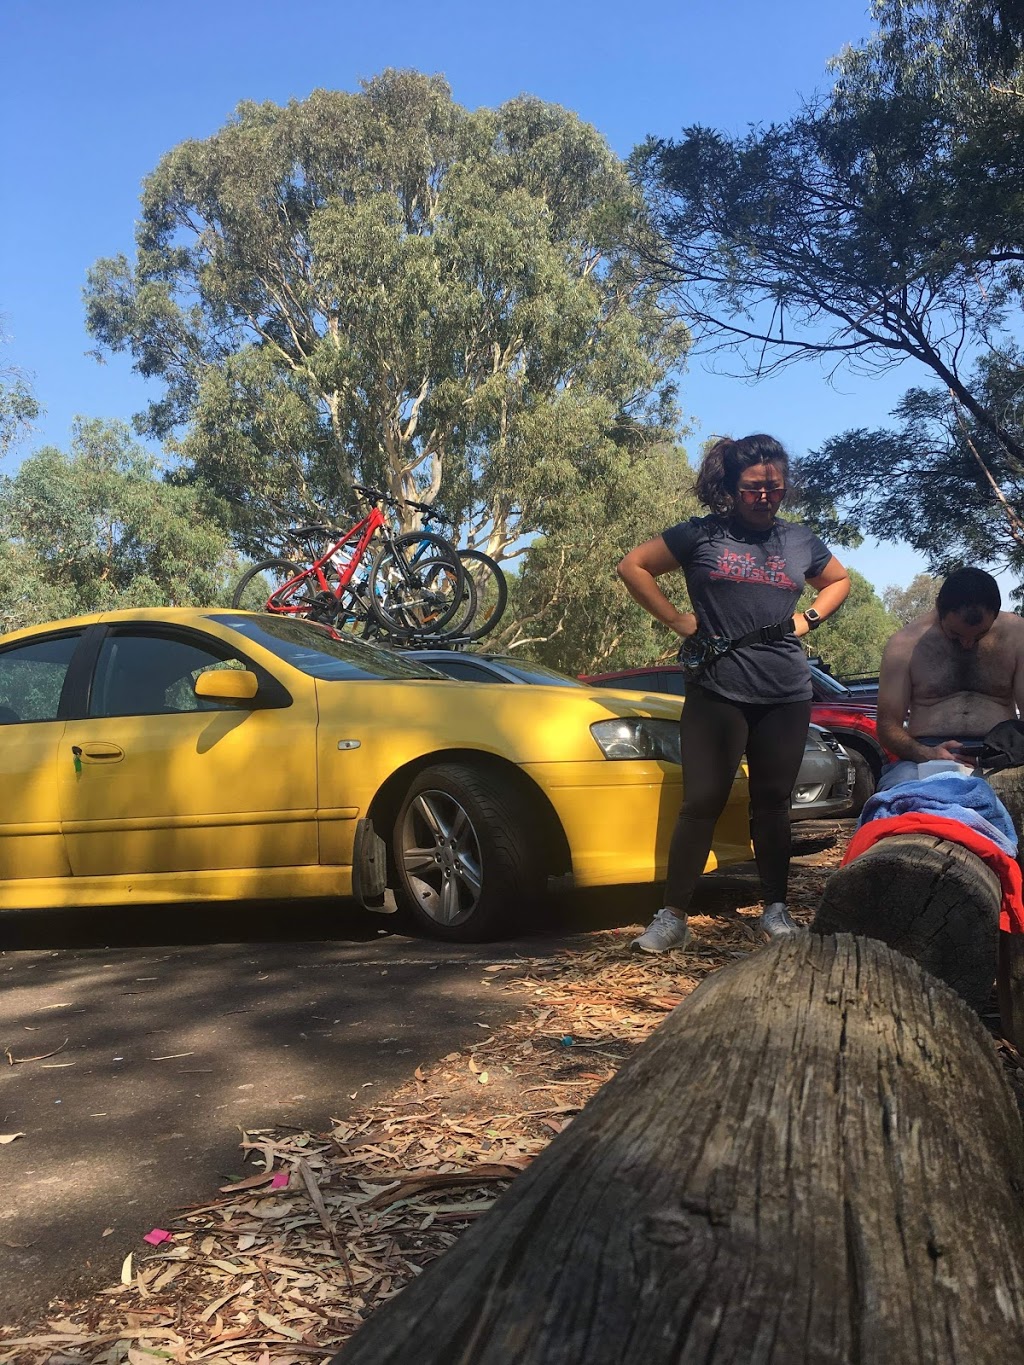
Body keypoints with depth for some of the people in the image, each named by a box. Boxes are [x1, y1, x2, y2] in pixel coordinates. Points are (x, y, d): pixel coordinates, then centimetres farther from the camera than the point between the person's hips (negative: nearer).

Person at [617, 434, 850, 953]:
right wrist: (678, 621, -3)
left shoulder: (800, 540, 12)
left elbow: (840, 580, 28)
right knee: (702, 804, -5)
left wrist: (808, 618, 10)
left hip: (787, 696, 3)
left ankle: (775, 909, 21)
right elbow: (633, 566, 4)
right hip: (717, 692, -3)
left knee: (772, 805, 9)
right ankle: (672, 917, 0)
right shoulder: (701, 535, 1)